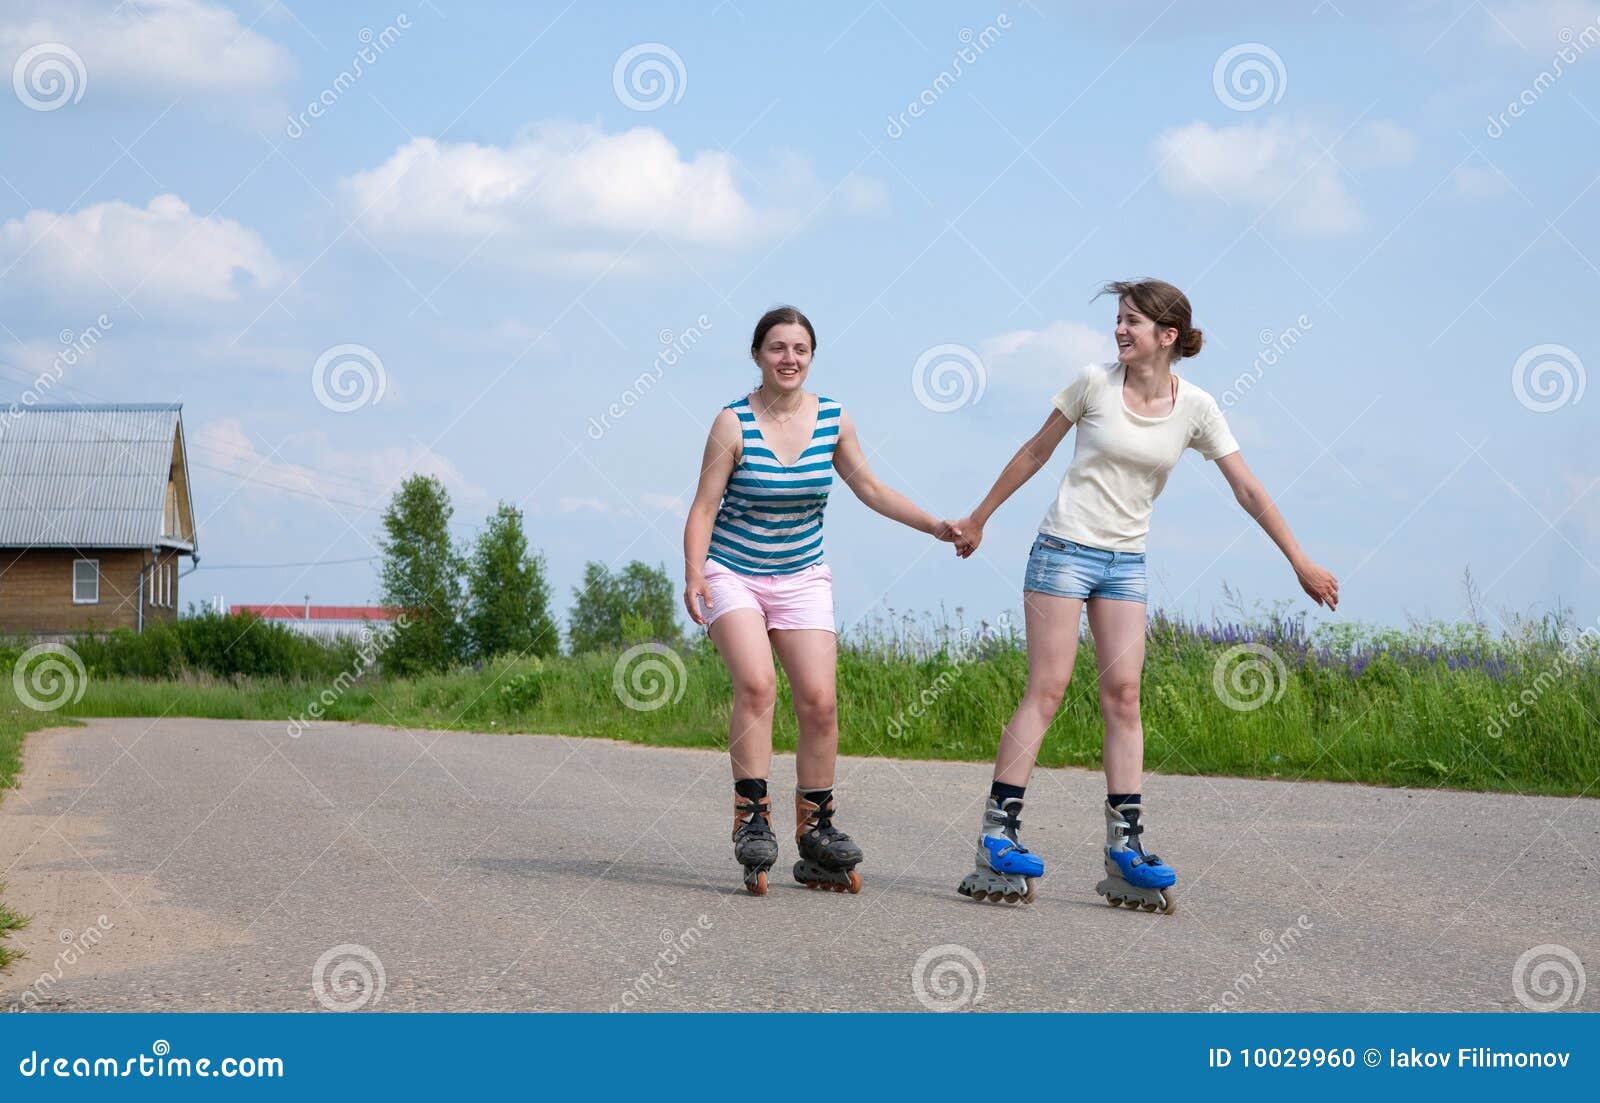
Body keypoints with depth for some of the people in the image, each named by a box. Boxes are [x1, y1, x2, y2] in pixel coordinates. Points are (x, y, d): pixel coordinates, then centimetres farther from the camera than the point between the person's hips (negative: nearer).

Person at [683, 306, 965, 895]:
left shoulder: (832, 419, 0)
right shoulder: (734, 423, -11)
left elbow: (870, 488, 11)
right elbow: (704, 507, -11)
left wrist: (937, 526, 4)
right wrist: (693, 574, -25)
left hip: (802, 579, 4)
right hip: (732, 574, -3)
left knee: (819, 700, -8)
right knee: (756, 683, -24)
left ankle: (816, 829, 6)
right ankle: (752, 818, -17)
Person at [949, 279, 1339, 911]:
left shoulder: (1195, 408, -1)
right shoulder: (1094, 384, -6)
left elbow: (1248, 490, 2)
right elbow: (1036, 452, 6)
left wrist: (1301, 563, 0)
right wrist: (978, 519, 12)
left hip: (1125, 563, 3)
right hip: (1064, 549, -3)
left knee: (1123, 695, -2)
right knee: (1046, 689, -8)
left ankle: (1125, 848, -1)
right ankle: (997, 835, -8)